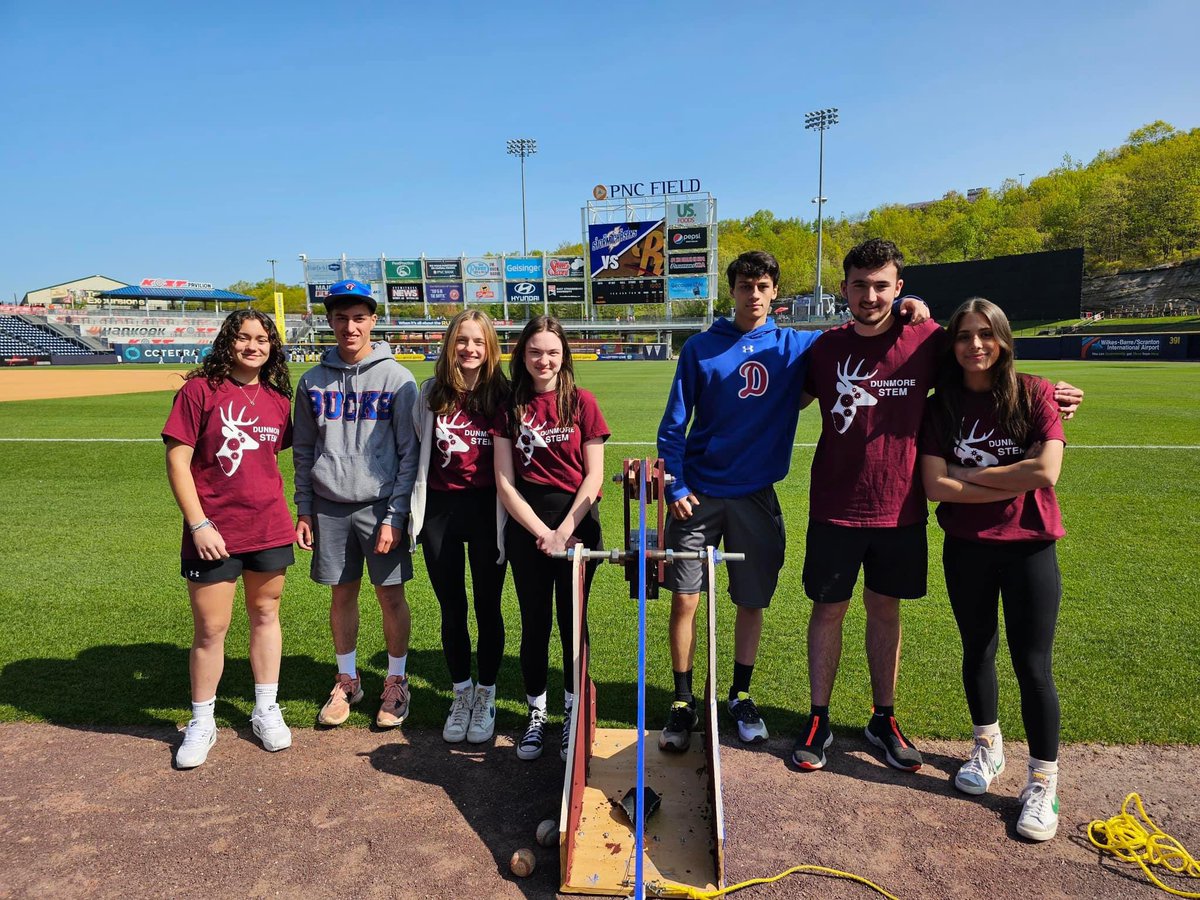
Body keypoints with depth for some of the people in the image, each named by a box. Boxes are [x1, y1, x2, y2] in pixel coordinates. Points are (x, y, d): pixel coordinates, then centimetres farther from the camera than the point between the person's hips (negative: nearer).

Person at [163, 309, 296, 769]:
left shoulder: (278, 399, 6)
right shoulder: (199, 390, -7)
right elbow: (177, 461, -9)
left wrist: (294, 513, 11)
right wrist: (198, 525, -13)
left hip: (270, 528, 4)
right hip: (213, 533, -4)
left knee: (266, 615, 14)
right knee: (210, 630, 5)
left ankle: (266, 710, 30)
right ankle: (202, 722, 25)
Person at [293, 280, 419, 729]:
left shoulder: (396, 378, -4)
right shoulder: (313, 381, 7)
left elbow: (409, 453, -6)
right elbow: (304, 451, 12)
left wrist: (395, 515, -11)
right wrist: (304, 510, 7)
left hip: (380, 505, -3)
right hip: (329, 507, 3)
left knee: (391, 595, 4)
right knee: (342, 594, 12)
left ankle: (396, 681, 22)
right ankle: (347, 680, 30)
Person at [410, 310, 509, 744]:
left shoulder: (502, 395, -4)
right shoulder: (431, 394, 3)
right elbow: (417, 449, 10)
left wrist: (510, 512, -5)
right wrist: (413, 507, 8)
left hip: (487, 509, -2)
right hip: (440, 509, 2)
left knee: (488, 607, 7)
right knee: (452, 608, 12)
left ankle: (485, 697, 25)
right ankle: (461, 694, 30)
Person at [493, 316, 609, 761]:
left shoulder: (582, 402, -2)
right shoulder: (510, 407, 2)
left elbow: (593, 476, -4)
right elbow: (505, 481, -2)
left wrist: (564, 531, -12)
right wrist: (542, 533, -10)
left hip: (577, 522, -1)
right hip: (526, 524, 1)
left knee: (572, 620, 8)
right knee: (534, 622, 9)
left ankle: (573, 712, 25)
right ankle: (536, 714, 24)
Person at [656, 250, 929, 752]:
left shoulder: (796, 347, 4)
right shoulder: (700, 349, 0)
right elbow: (673, 424, 1)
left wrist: (906, 312, -9)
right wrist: (675, 487, -8)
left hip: (756, 497, 2)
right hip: (699, 495, -1)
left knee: (752, 602, 10)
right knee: (685, 599, -1)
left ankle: (741, 696, 30)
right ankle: (683, 701, 17)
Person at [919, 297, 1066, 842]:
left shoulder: (1035, 394, -7)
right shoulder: (941, 408, -2)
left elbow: (1046, 472, -20)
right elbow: (935, 486, -12)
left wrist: (969, 474, -13)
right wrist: (1011, 484, -15)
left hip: (1029, 547, -2)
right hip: (965, 548, 3)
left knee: (1032, 665, 2)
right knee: (977, 651, 16)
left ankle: (1043, 784, 19)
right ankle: (987, 747, 39)